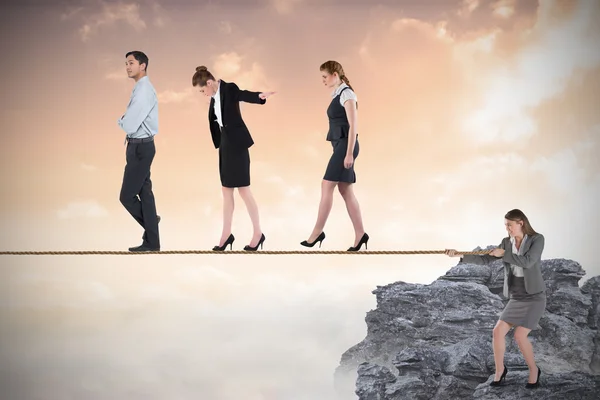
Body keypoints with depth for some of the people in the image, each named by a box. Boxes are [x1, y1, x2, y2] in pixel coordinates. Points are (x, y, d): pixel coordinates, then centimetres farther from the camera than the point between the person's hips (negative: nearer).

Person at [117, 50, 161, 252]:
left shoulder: (144, 91, -19)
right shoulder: (140, 88, 13)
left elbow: (129, 124, -23)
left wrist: (120, 121, -2)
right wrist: (125, 121, 1)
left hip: (140, 147, -10)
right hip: (139, 146, 10)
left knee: (127, 196, -5)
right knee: (144, 194, 11)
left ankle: (151, 237, 12)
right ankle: (152, 242, 15)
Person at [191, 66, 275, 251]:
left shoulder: (229, 89, -15)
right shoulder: (215, 96, 9)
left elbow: (245, 95, -34)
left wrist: (261, 96, -56)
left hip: (237, 143, -8)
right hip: (225, 144, 8)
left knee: (243, 190, -4)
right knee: (226, 190, 11)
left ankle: (258, 233, 6)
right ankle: (226, 234, 18)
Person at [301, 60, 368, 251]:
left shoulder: (347, 94, -11)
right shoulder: (337, 95, 15)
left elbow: (353, 125, -16)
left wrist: (349, 153, -20)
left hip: (345, 145, -9)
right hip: (340, 145, 9)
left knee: (327, 186, -9)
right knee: (345, 190, 6)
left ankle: (318, 231, -5)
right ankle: (359, 234, 8)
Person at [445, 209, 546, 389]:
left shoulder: (537, 239, -11)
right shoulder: (507, 242, 5)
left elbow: (527, 262, -25)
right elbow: (485, 259, 1)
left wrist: (503, 254, -18)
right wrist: (460, 255, -9)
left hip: (534, 296, -6)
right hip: (516, 298, 6)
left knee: (520, 336, -15)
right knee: (498, 331, -6)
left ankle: (533, 370, 8)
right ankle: (500, 370, 15)